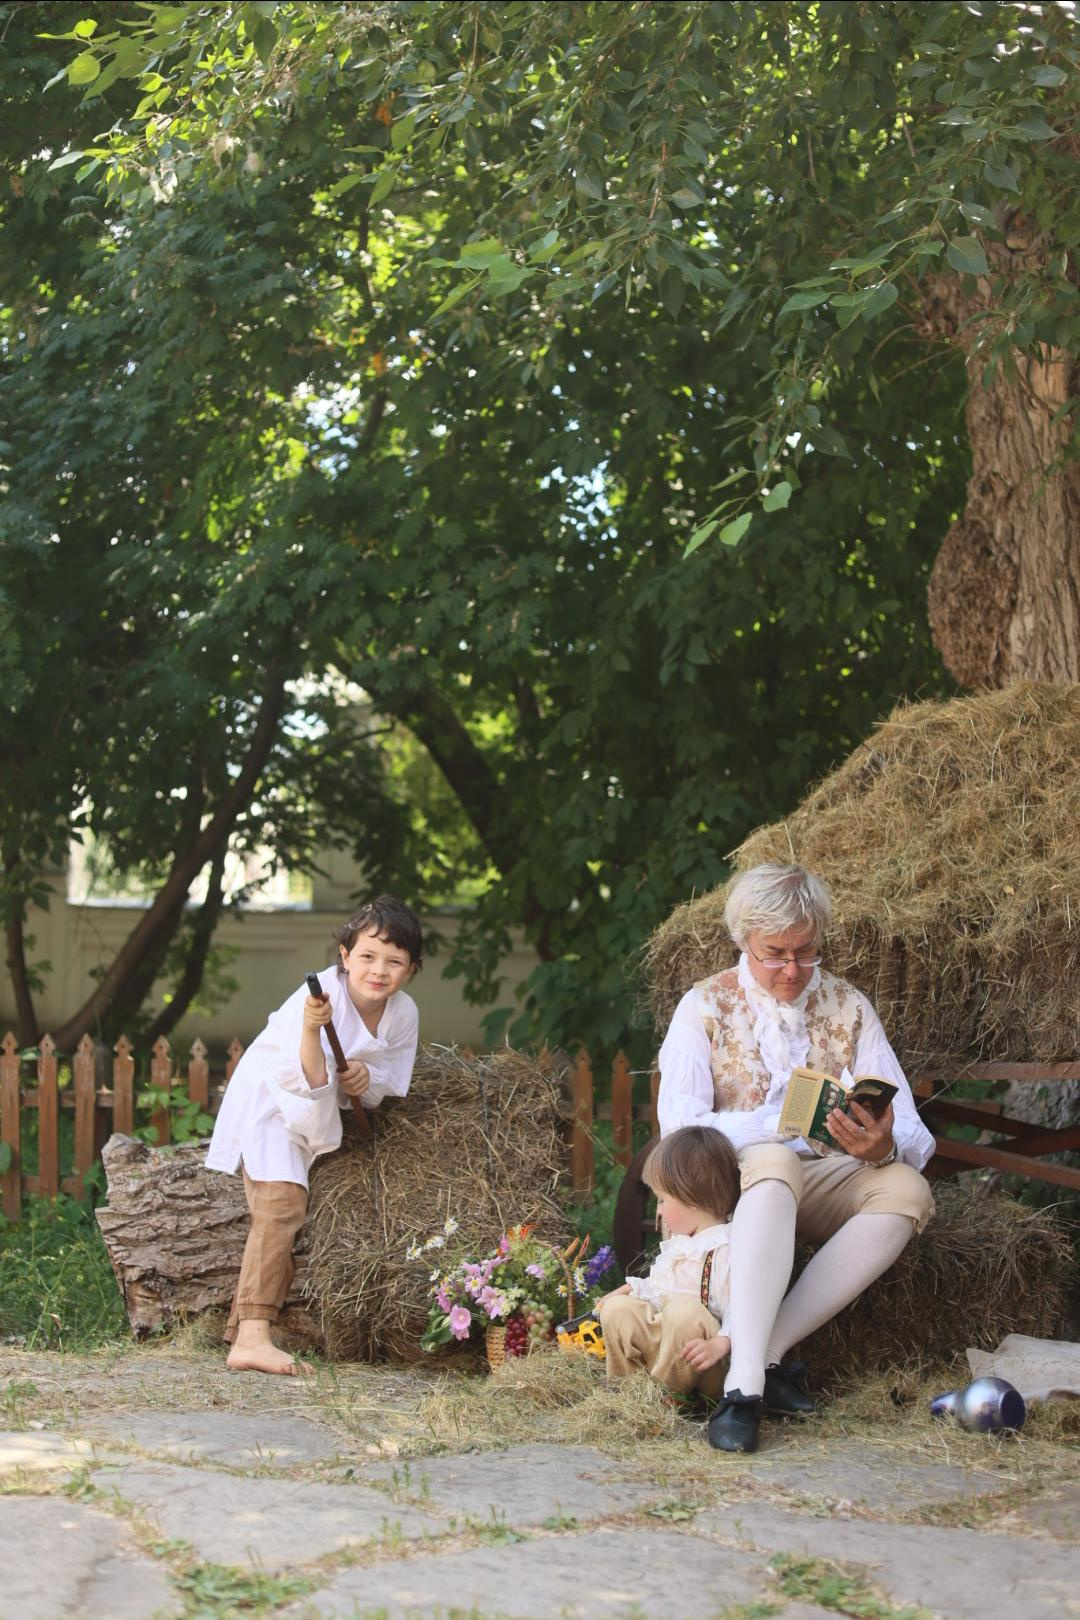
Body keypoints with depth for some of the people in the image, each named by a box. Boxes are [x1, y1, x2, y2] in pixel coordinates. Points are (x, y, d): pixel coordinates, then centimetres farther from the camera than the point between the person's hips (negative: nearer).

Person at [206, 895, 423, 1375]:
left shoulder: (403, 1014, -10)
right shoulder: (322, 996, -30)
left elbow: (392, 1084, -1)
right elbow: (309, 1081, -36)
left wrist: (367, 1079, -22)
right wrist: (312, 1029, -51)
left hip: (316, 1119, 8)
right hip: (268, 1099, -8)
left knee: (284, 1218, 16)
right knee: (282, 1203, -25)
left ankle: (242, 1328, 31)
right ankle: (253, 1337, -32)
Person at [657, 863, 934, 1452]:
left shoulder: (848, 1008, 8)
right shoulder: (704, 1008, 2)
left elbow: (911, 1133, -2)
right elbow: (679, 1129, -12)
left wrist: (884, 1146, -28)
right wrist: (778, 1125, -27)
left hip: (826, 1182, 3)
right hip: (731, 1182, -3)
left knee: (907, 1188, -29)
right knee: (773, 1163, -38)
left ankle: (767, 1351, -34)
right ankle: (745, 1381, -48)